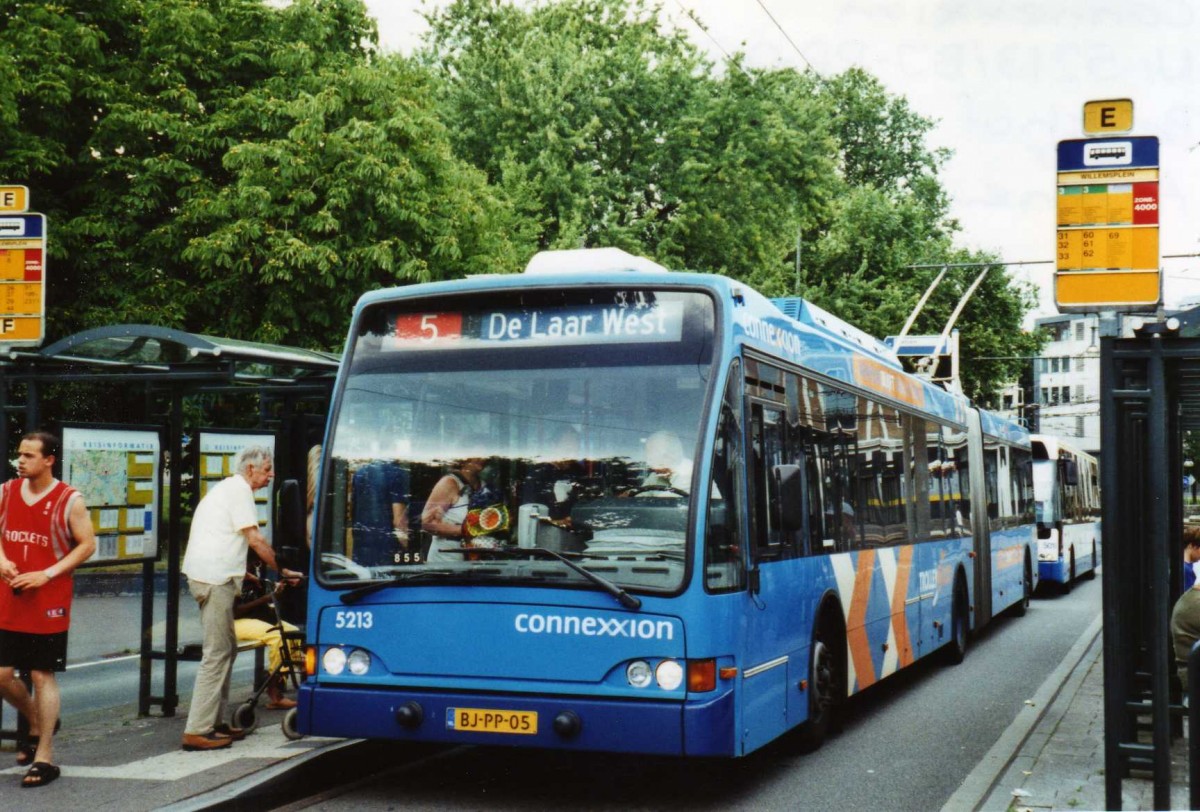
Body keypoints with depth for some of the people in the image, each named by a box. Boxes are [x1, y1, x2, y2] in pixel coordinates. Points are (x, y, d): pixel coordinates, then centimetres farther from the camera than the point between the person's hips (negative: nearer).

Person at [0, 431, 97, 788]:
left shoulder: (69, 500, -9)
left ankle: (44, 758, 8)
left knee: (43, 676, 0)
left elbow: (87, 545, -7)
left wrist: (46, 575, -16)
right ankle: (38, 724, 34)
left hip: (49, 603, -5)